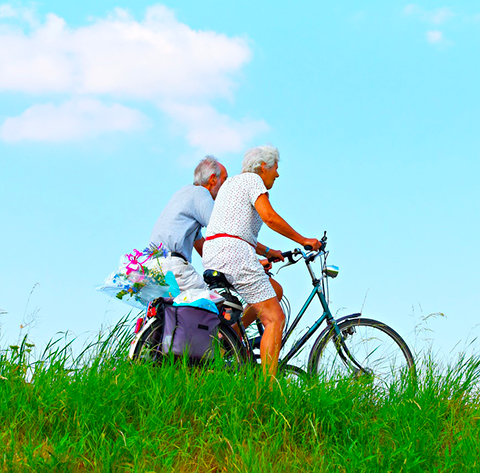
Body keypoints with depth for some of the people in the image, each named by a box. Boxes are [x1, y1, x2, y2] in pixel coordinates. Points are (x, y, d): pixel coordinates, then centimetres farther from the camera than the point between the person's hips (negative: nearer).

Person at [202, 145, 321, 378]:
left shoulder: (231, 182, 28)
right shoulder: (252, 179, 0)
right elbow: (269, 217, -14)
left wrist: (267, 251, 30)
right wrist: (303, 240, -6)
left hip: (212, 255, 10)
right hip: (233, 252, -10)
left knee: (274, 290, 25)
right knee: (275, 318, -9)